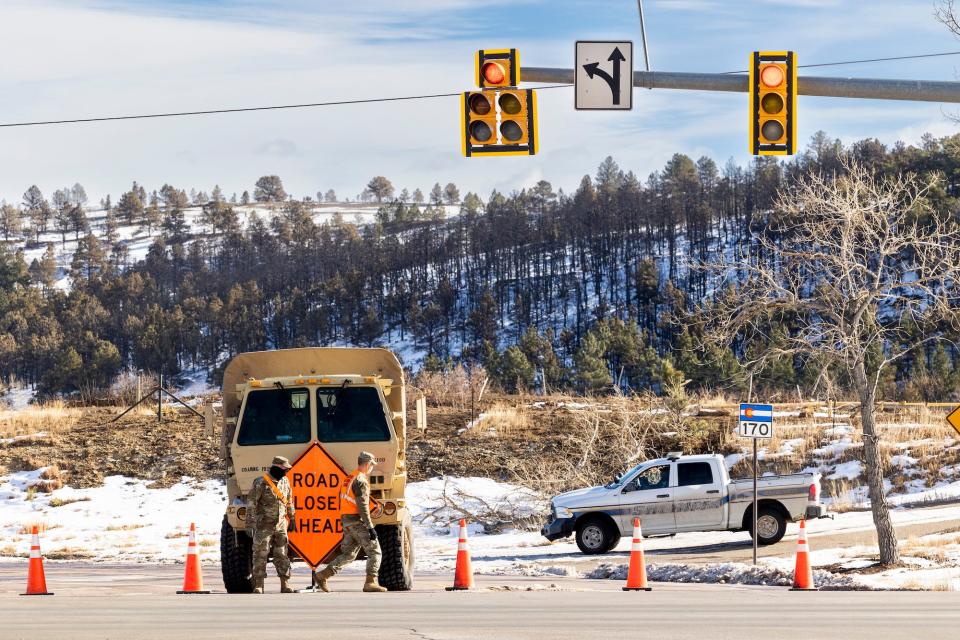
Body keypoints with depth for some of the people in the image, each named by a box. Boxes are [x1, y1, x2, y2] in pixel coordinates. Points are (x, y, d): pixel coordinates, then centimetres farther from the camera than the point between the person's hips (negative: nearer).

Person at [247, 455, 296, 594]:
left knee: (282, 555, 5)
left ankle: (285, 585, 8)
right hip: (264, 525, -5)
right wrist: (251, 520, -16)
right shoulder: (260, 483, -9)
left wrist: (292, 517, 19)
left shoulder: (285, 481, 9)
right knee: (260, 555, -3)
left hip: (280, 524, 5)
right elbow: (251, 502, -11)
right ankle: (258, 586, 0)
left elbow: (289, 501, 20)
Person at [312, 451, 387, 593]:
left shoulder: (349, 479, 17)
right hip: (357, 521, -9)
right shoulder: (361, 480, -14)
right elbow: (363, 506, -20)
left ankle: (322, 576, 6)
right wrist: (370, 528, -20)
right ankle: (370, 583, -9)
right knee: (374, 551, -2)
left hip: (346, 521, 9)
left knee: (348, 554, 12)